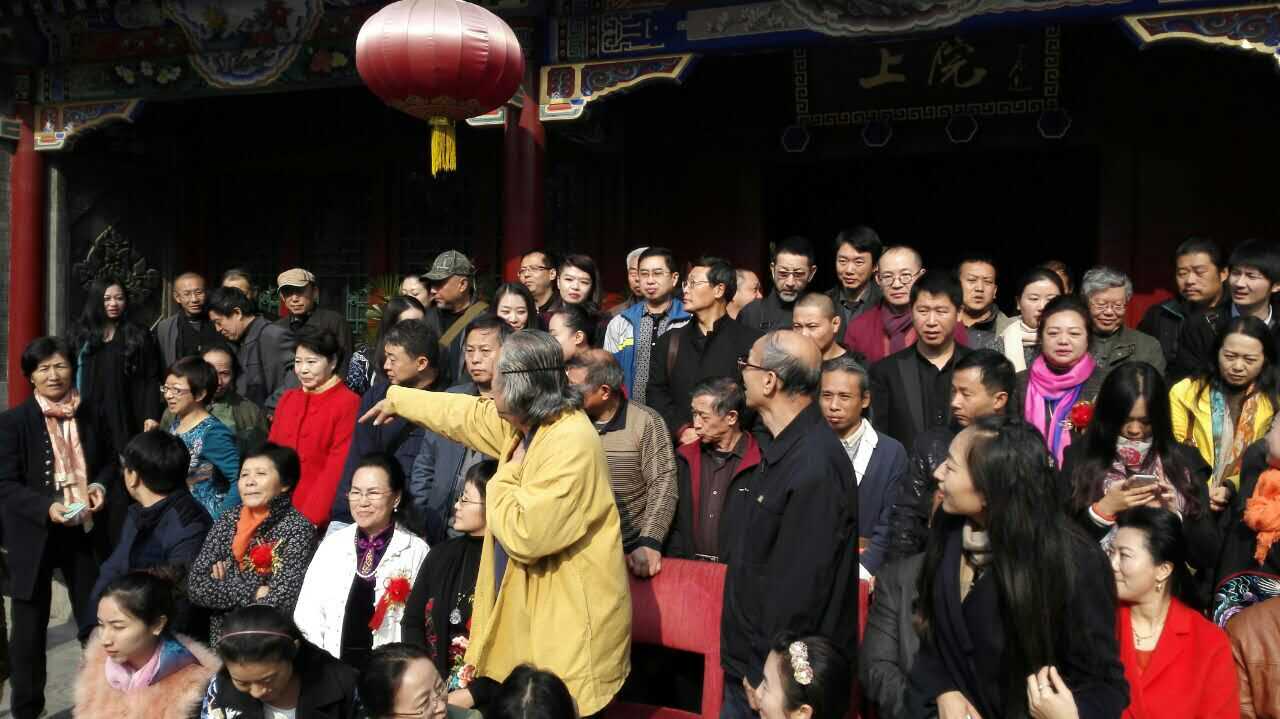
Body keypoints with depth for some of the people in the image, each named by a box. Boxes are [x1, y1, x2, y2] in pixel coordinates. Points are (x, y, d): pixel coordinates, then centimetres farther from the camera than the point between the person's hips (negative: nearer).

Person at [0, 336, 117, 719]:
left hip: (85, 531, 3)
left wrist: (102, 486, -6)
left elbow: (110, 461, 14)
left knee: (97, 620, 11)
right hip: (33, 536, -3)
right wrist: (46, 508, -24)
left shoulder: (92, 414, 3)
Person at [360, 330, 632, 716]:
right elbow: (465, 414, 23)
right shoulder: (528, 422, 5)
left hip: (568, 623, -9)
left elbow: (524, 536, -28)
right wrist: (395, 400, 35)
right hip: (529, 610, 9)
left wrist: (507, 475, -11)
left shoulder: (570, 442, -24)